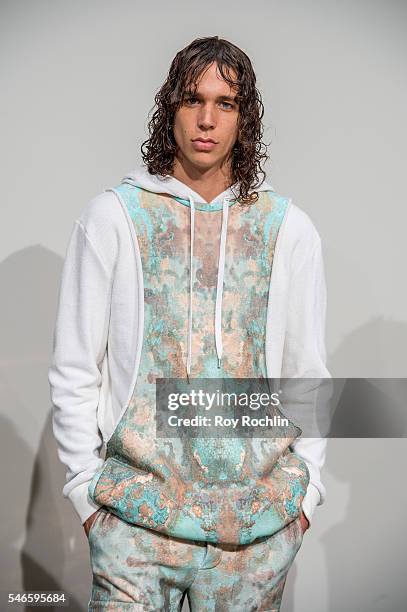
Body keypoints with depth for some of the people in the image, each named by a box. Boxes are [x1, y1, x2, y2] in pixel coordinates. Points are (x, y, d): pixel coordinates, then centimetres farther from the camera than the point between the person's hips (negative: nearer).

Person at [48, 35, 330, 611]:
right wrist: (86, 487, 0)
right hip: (136, 514, -1)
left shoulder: (289, 228, 3)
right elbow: (74, 369, 1)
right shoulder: (112, 216, -1)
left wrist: (306, 491, 6)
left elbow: (308, 372, 8)